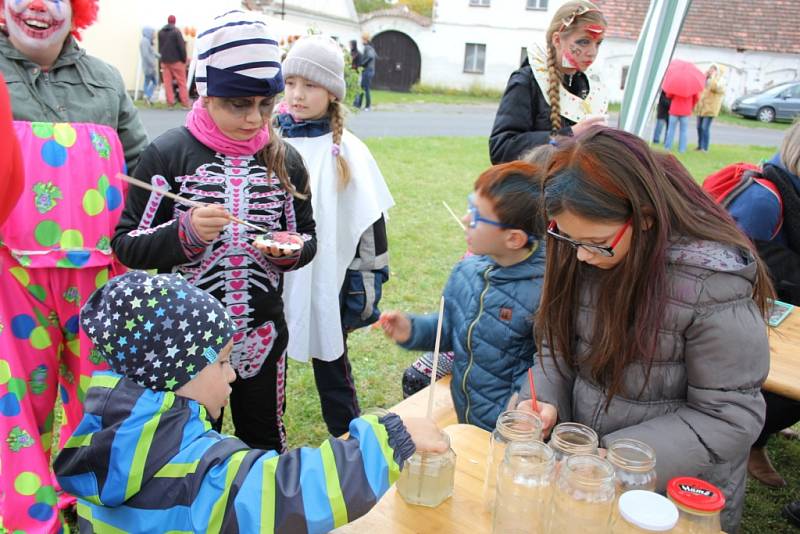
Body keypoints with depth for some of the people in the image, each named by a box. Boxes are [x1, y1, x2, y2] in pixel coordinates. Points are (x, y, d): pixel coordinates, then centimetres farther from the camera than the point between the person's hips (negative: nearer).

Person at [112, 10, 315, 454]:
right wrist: (185, 232, -25)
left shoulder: (284, 159, -1)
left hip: (263, 334, 3)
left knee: (264, 439, 20)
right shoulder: (167, 153, -10)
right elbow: (126, 245, -7)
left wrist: (291, 249, -14)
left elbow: (306, 238, 8)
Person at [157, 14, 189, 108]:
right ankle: (185, 102, -1)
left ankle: (170, 102, 3)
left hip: (164, 61, 4)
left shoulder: (160, 32, 8)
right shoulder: (176, 31, -10)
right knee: (182, 82, 1)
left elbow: (159, 47, 15)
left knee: (167, 82, 5)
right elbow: (182, 46, -11)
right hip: (176, 60, -4)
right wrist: (184, 59, -3)